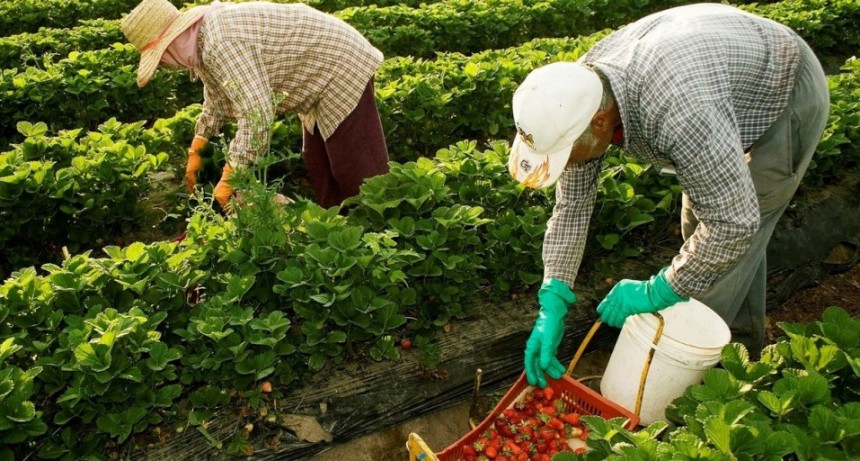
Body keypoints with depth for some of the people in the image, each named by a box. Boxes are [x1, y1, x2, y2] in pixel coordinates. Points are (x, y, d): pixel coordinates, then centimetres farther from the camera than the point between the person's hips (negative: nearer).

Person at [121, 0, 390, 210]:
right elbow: (217, 99, 19)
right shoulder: (202, 40, 4)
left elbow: (256, 113, -34)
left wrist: (230, 177, -26)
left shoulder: (220, 42, -30)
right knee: (318, 168, 14)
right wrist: (196, 151, 18)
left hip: (342, 68, -10)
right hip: (320, 76, 10)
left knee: (359, 171, -9)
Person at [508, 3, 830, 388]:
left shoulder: (680, 109, -47)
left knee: (729, 241, -9)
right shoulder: (580, 92, -22)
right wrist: (552, 305, -21)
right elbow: (571, 206, -16)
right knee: (698, 226, 16)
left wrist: (657, 293, -29)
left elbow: (733, 223, -40)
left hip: (788, 96, -7)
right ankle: (744, 347, 38)